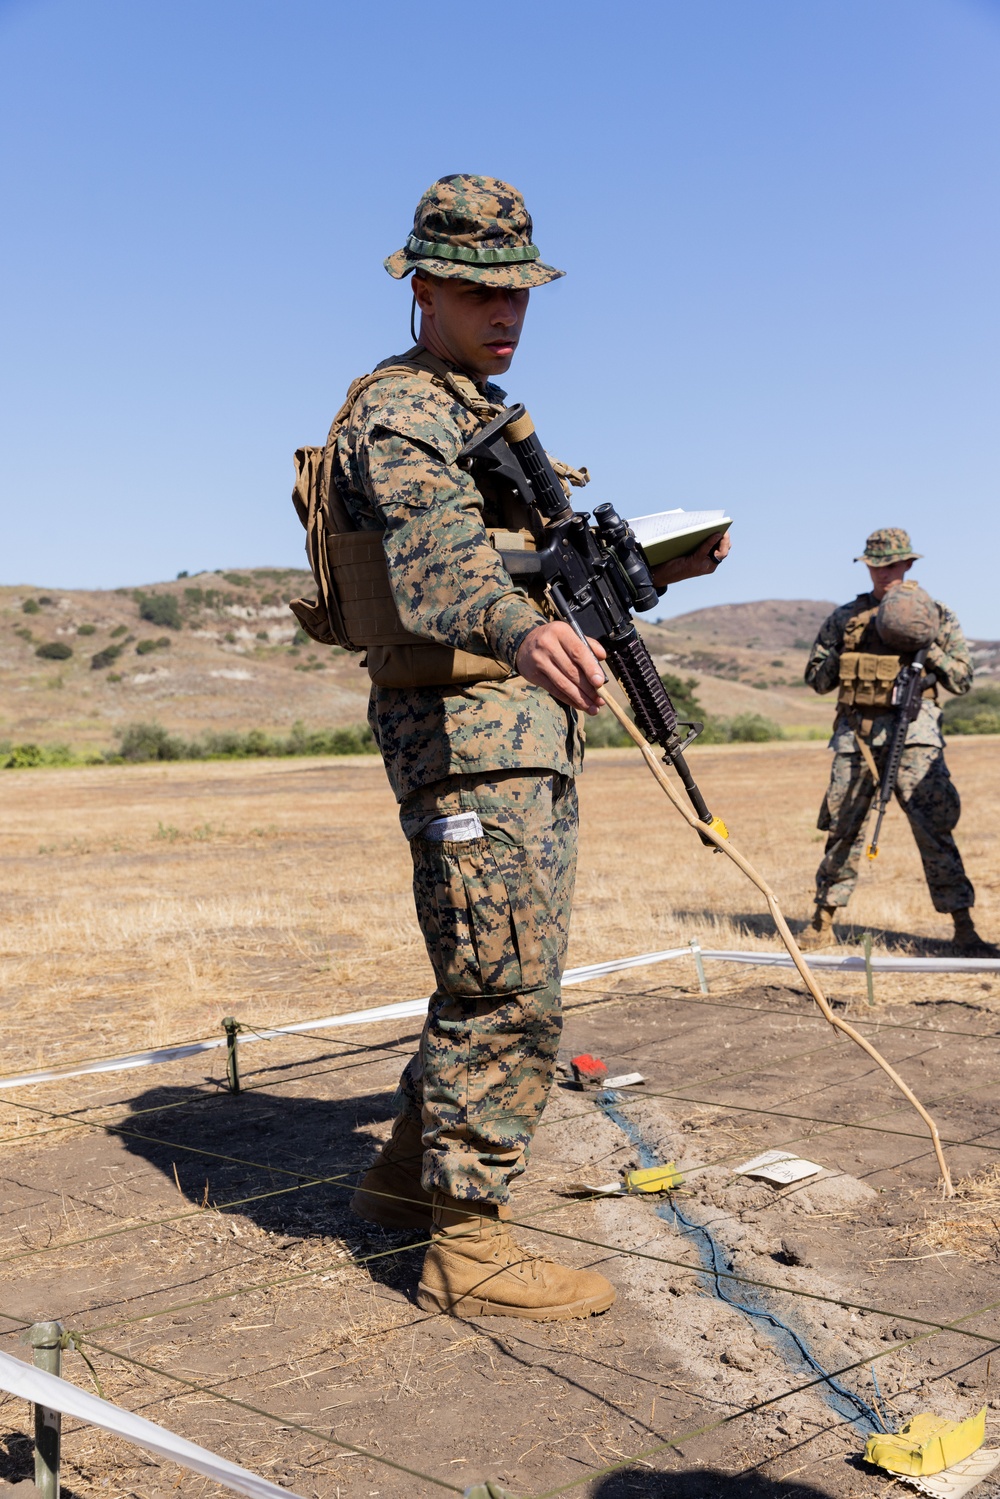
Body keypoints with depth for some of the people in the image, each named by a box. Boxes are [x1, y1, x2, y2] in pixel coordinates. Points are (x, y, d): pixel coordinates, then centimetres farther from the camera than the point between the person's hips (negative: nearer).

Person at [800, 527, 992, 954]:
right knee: (842, 827, 6)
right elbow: (816, 678, 15)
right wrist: (845, 659, -3)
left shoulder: (934, 613, 9)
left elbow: (962, 678, 7)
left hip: (912, 731, -2)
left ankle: (964, 928, -6)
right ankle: (823, 919, 18)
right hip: (855, 731, 2)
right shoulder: (845, 618, 14)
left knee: (934, 826, -10)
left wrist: (926, 647, -9)